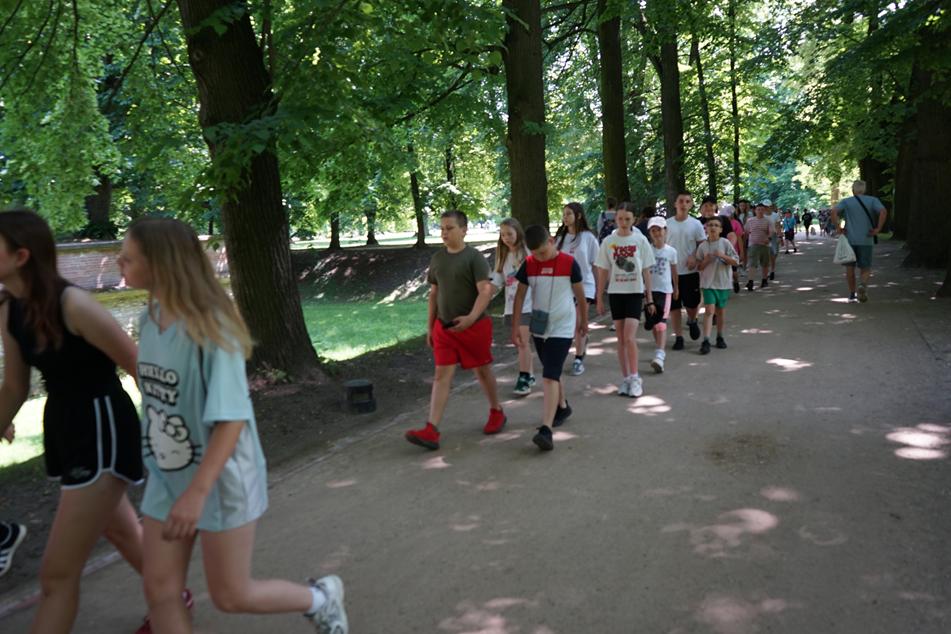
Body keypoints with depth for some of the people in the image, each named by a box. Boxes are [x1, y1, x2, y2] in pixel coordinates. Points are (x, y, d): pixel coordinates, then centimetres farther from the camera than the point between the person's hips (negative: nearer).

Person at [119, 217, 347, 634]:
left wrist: (197, 491, -30)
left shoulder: (209, 327, -23)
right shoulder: (150, 319, 0)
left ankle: (321, 598, 34)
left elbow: (231, 418, -26)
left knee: (231, 596, 7)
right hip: (166, 478, 7)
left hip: (220, 478, -7)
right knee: (160, 591, 11)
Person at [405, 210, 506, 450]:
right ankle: (431, 431, -6)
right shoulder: (437, 258, 7)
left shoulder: (474, 258, -10)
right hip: (444, 327, 5)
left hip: (474, 326, -4)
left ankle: (497, 412, 35)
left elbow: (485, 291, -19)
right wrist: (430, 326, 13)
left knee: (482, 370, 11)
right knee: (442, 375, -2)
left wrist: (471, 317, -34)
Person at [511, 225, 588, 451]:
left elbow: (580, 295, 2)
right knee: (552, 373, 20)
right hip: (539, 328, 4)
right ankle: (563, 407, 43)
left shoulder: (569, 263, -11)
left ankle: (546, 430, -20)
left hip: (562, 328, -4)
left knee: (549, 377, -15)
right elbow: (520, 296, 4)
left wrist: (584, 321, 13)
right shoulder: (528, 264, -2)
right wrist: (516, 326, 1)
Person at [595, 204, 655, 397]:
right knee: (621, 339, 7)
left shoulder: (640, 240, -1)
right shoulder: (608, 242, 2)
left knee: (629, 337, -12)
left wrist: (649, 298, 3)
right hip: (615, 293, 2)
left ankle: (635, 378, 0)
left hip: (635, 293, -2)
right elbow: (603, 272, 5)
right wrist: (599, 299, 3)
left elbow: (646, 271, 3)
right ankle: (625, 378, 15)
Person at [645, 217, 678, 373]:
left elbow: (674, 271, 13)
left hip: (665, 290, -2)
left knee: (661, 324, -11)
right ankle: (661, 350, 29)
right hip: (649, 290, 2)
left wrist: (676, 288, 23)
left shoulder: (671, 251, 0)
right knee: (652, 323, 10)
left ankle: (659, 357, -19)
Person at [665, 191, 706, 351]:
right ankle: (678, 337, 15)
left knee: (692, 304, 1)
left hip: (690, 271, -1)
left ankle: (692, 321, 35)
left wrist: (694, 258, -16)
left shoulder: (695, 224, 0)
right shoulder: (667, 224, 3)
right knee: (674, 306, 5)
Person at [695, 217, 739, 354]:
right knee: (709, 310, -11)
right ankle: (706, 341, -14)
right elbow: (699, 267, 6)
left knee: (721, 311, 11)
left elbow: (735, 261, -3)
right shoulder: (702, 246, 1)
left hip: (723, 283, 1)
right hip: (708, 283, -1)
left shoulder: (725, 243, -2)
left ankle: (720, 337, 28)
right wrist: (705, 261, -13)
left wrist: (723, 256, -17)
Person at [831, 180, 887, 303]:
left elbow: (834, 211, -15)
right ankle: (863, 284, -23)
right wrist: (878, 229, -8)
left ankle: (852, 294, 15)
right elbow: (884, 211, -12)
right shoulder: (872, 200, 6)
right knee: (865, 269, 7)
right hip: (866, 241, 0)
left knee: (850, 268, 13)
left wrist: (838, 228, -10)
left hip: (849, 239, 0)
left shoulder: (846, 201, 5)